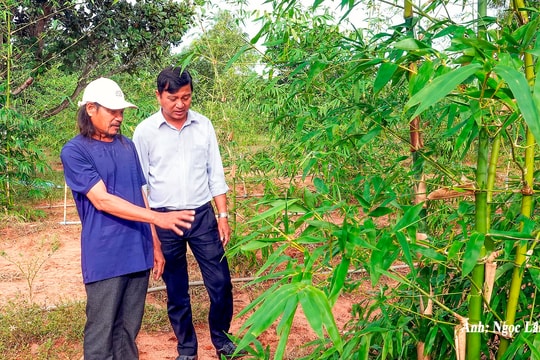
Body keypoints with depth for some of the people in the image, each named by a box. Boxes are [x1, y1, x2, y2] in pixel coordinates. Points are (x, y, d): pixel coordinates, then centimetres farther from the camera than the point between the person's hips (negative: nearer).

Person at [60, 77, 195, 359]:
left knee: (128, 331, 14)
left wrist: (155, 245, 13)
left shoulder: (127, 146, 12)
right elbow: (103, 201, -16)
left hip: (138, 253, 6)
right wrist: (158, 218, -22)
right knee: (101, 335, 2)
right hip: (105, 258, -5)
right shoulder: (74, 151, -7)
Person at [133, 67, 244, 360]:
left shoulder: (203, 125, 2)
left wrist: (223, 216, 2)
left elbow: (215, 174, 6)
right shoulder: (145, 131, -5)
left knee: (221, 283, 4)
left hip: (203, 215, 2)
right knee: (176, 291, 11)